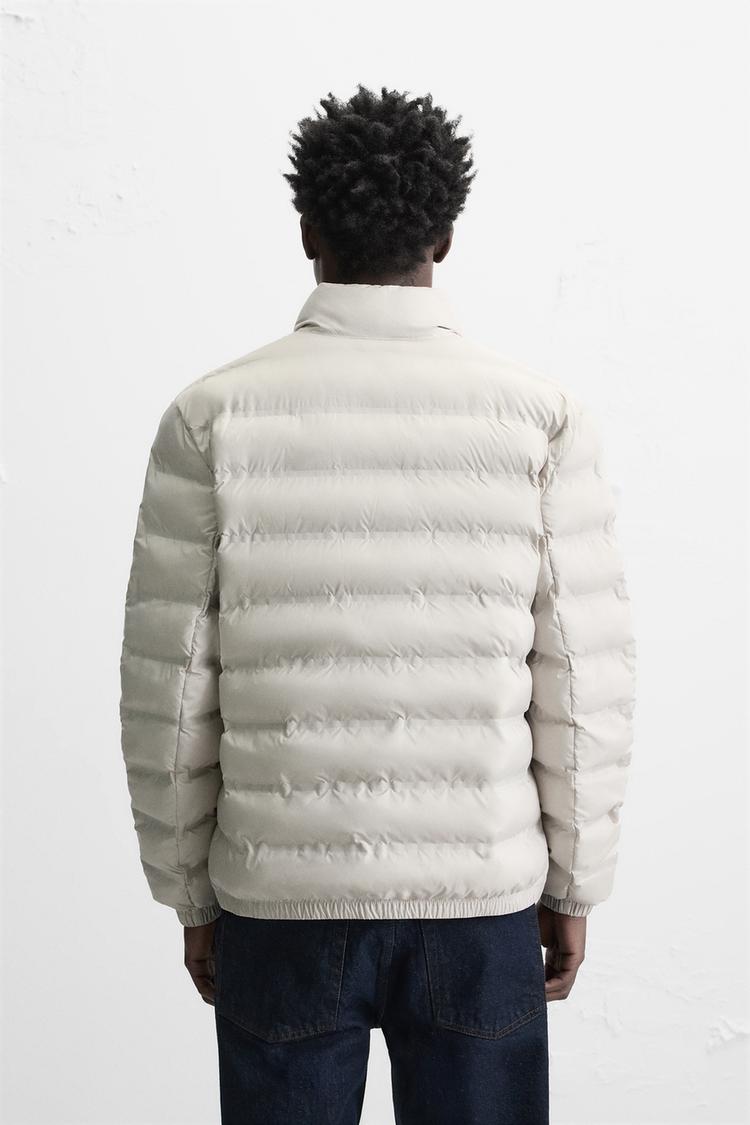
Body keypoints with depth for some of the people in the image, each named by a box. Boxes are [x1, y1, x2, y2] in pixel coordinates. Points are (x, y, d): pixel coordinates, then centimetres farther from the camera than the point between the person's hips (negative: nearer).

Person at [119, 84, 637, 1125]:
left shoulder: (212, 419, -6)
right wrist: (575, 886, 9)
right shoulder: (541, 419, -6)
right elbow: (585, 686, -4)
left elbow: (169, 692, -3)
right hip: (483, 893, 0)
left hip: (280, 893, 0)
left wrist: (191, 895, 9)